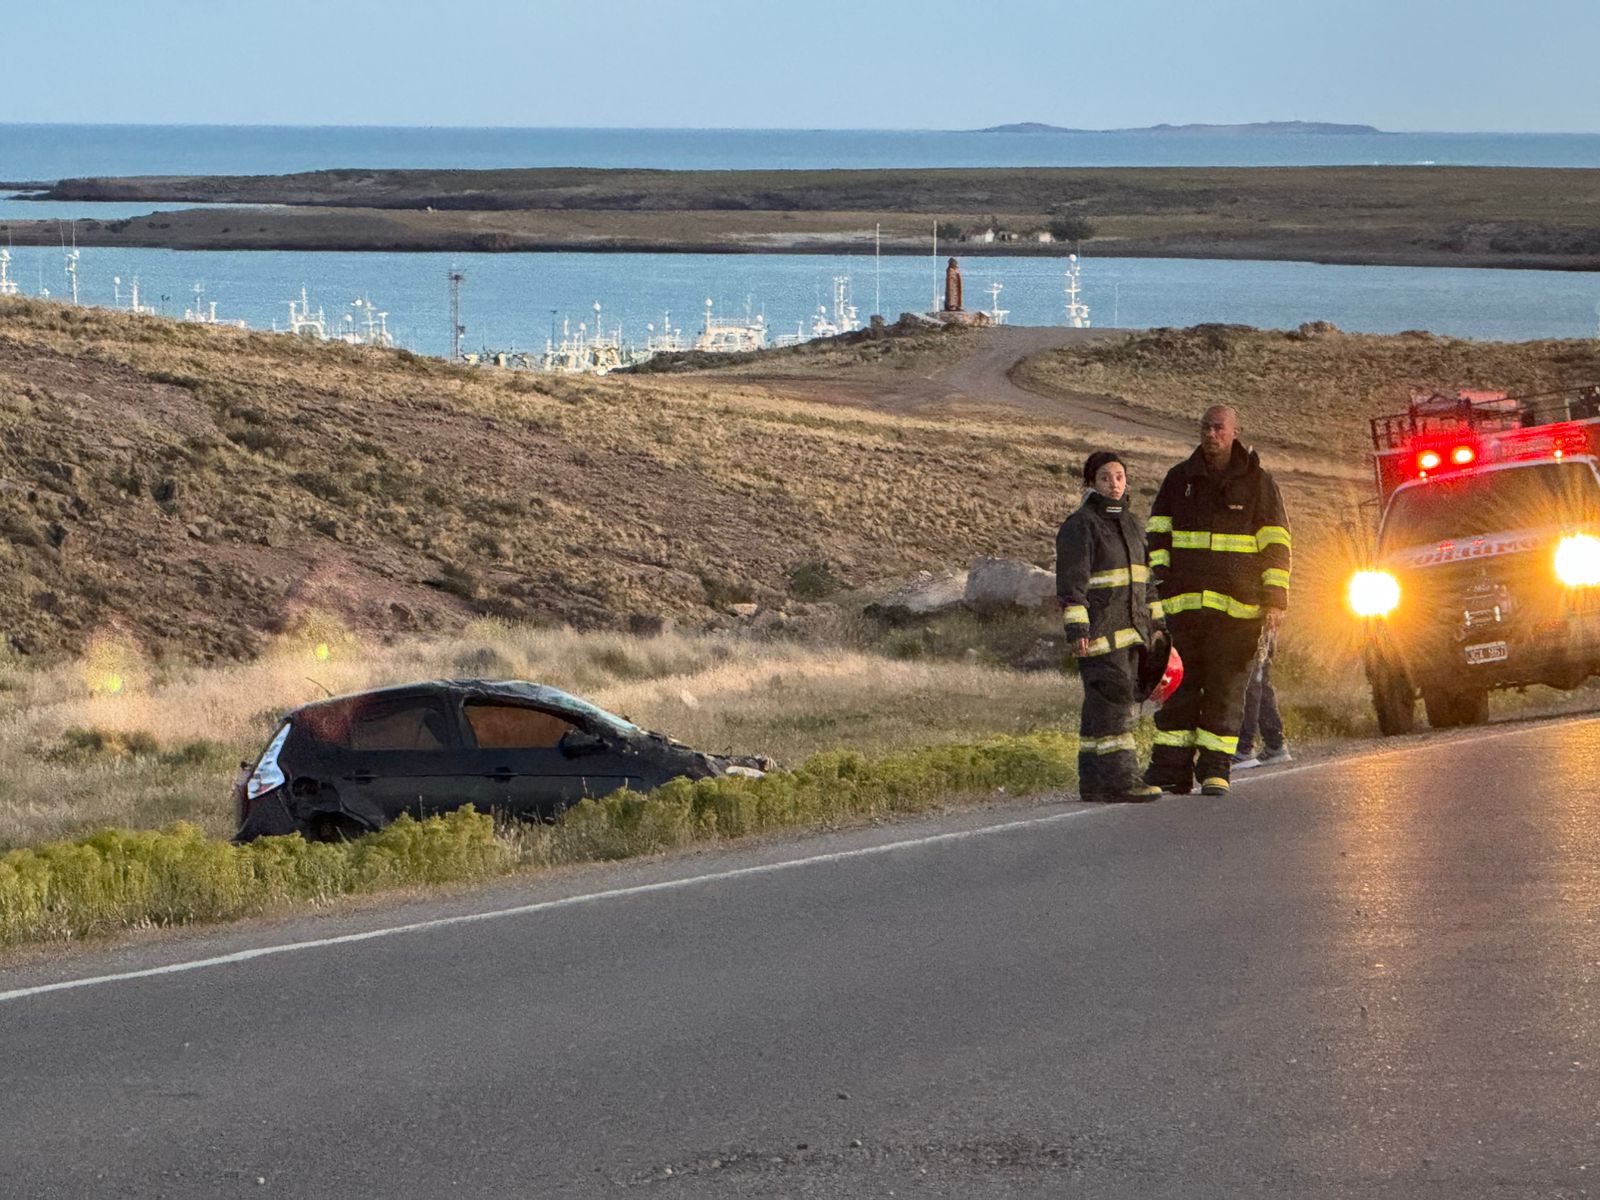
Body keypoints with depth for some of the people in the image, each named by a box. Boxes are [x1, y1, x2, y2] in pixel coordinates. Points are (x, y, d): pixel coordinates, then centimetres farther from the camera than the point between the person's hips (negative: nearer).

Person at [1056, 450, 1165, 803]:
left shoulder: (1130, 523, 18)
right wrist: (1076, 628, -20)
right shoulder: (1079, 525, -7)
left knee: (1114, 704, 8)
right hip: (1098, 630, -8)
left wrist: (1156, 624, 21)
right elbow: (1070, 582, -13)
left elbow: (1144, 578, 25)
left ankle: (1092, 780, 13)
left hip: (1130, 631, 8)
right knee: (1111, 699, -13)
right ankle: (1118, 779, -16)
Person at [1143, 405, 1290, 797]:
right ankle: (1170, 770, 1)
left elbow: (1277, 545, 3)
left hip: (1237, 606, -2)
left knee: (1226, 687, -1)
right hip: (1185, 603, 2)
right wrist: (1157, 581, 3)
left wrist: (1274, 600, -3)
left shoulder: (1257, 483, 4)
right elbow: (1156, 533, 15)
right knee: (1179, 685, 0)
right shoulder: (1179, 479, 11)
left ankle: (1214, 771, 4)